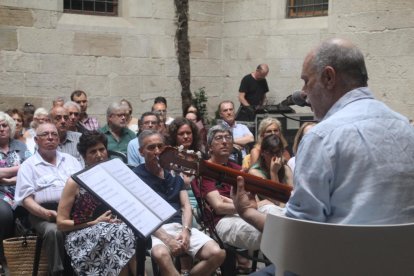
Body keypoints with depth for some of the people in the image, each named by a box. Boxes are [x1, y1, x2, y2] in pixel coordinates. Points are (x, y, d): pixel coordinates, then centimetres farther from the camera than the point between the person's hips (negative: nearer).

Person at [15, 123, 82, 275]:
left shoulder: (70, 160, 23)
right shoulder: (28, 165, 10)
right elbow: (26, 198, 0)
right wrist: (45, 213, -18)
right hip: (45, 213, -3)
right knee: (53, 231, -36)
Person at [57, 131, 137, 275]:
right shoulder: (75, 182, 0)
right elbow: (61, 223, -2)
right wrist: (95, 223, -11)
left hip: (111, 231, 4)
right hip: (81, 236, -3)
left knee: (126, 231, -33)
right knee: (122, 232, -33)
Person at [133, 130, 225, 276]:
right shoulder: (136, 175, 2)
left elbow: (185, 205, 15)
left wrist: (186, 230, -6)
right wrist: (167, 239, -17)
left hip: (180, 226, 6)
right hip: (155, 230, -5)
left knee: (217, 253, -18)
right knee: (161, 254, -41)